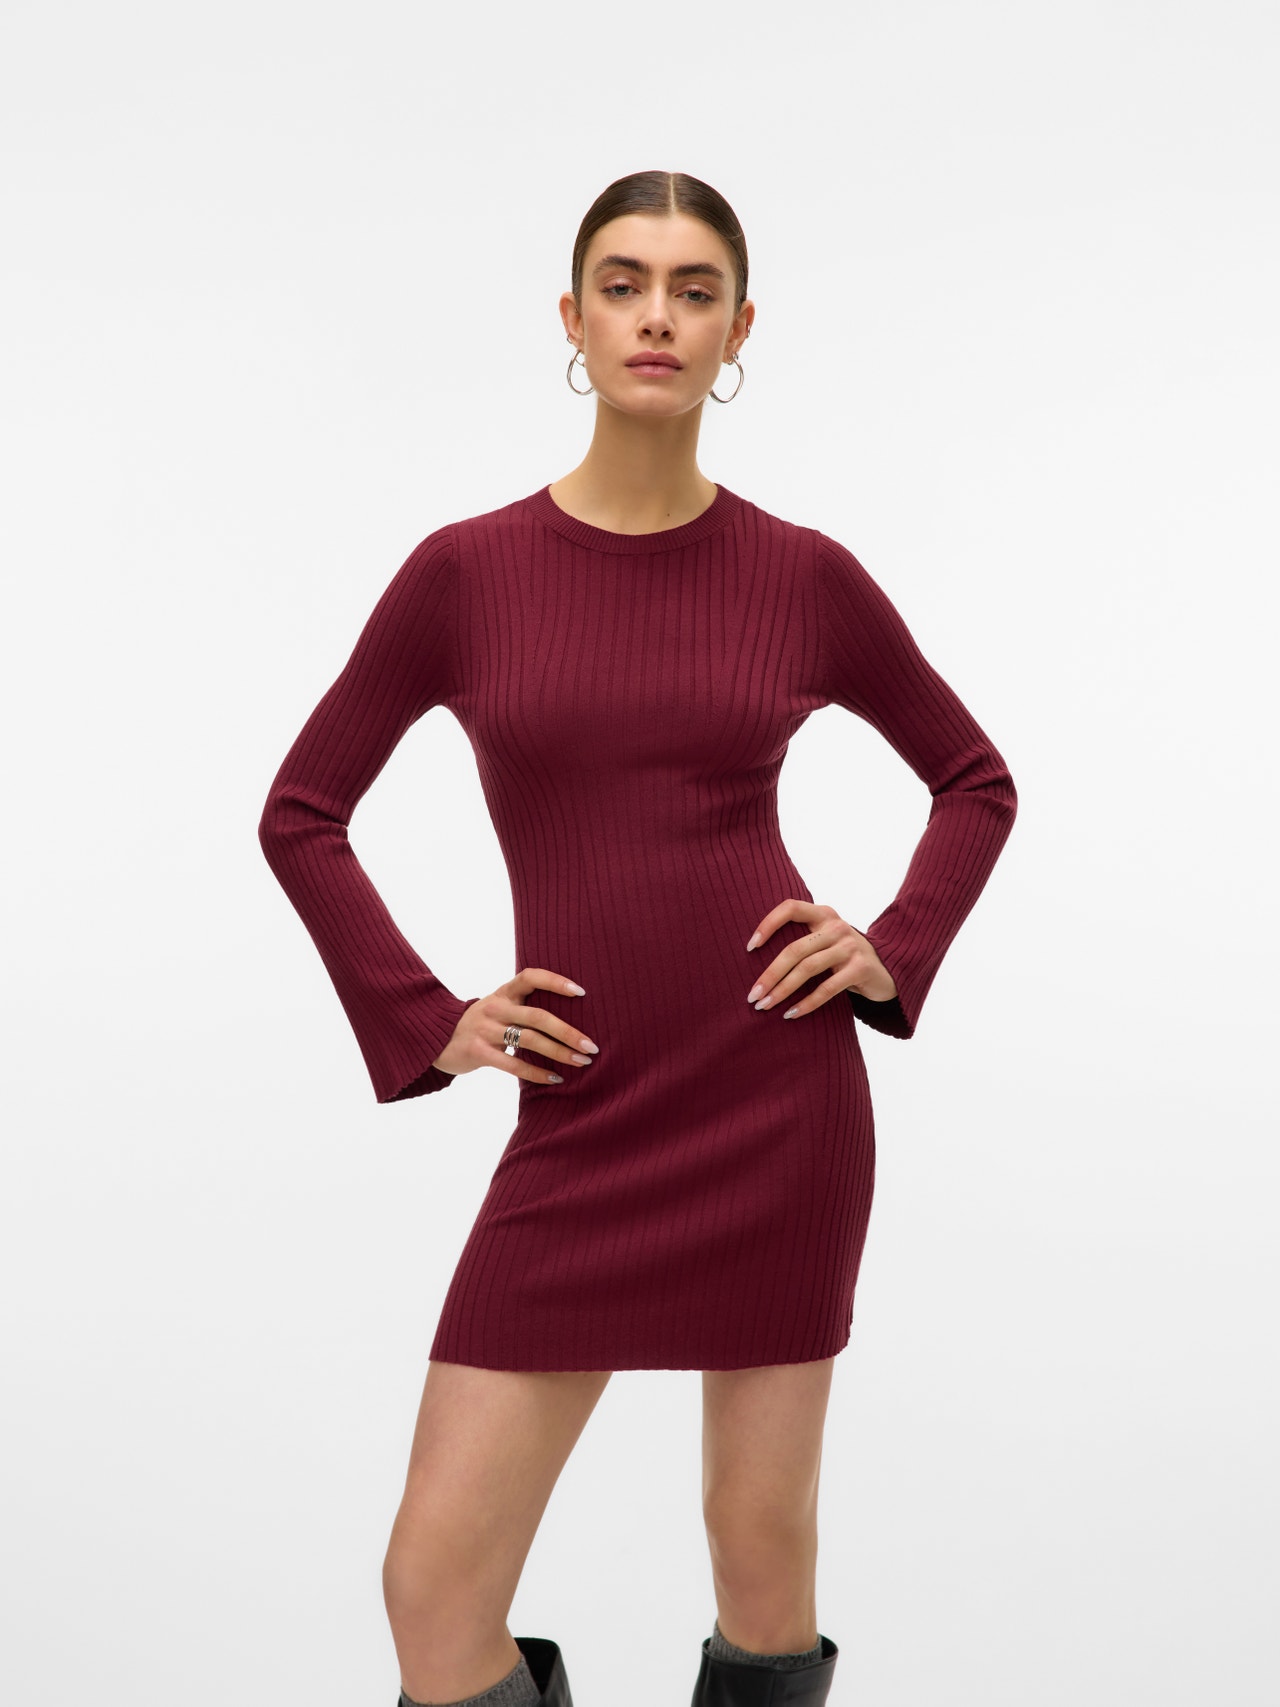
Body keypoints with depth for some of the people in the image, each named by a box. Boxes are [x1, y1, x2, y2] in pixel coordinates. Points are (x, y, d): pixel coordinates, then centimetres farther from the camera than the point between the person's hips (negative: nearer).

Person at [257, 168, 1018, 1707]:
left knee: (764, 1557, 8)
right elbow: (301, 815, 9)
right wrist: (427, 1024, 1)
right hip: (582, 1123, 1)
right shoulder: (468, 570, 0)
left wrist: (893, 950, 1)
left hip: (778, 1100, 0)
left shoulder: (805, 576, 1)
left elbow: (975, 780, 15)